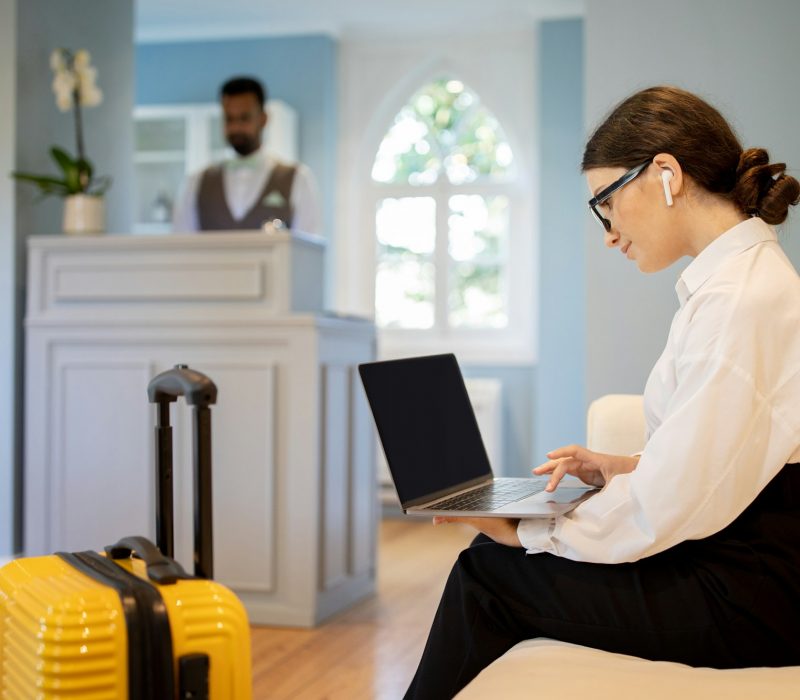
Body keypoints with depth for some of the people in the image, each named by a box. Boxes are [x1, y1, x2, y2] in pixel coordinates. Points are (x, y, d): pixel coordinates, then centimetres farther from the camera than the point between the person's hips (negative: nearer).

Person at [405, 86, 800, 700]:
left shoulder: (738, 296, -22)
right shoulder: (748, 273, 11)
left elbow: (674, 503, -23)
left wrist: (532, 532, -11)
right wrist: (630, 469, 6)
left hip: (744, 596, -9)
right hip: (741, 564, 9)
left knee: (490, 572, -2)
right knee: (494, 553, 7)